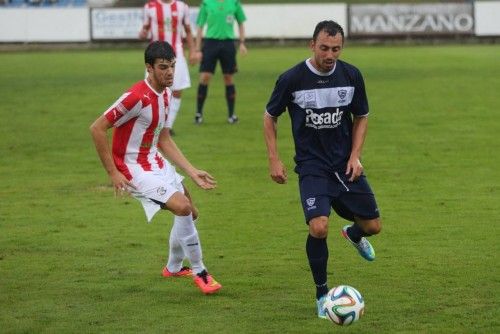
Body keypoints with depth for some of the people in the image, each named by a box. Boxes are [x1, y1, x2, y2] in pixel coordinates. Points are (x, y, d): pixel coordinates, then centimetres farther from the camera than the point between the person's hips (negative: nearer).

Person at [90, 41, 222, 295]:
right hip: (135, 168, -9)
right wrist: (113, 173, -20)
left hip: (156, 161, 9)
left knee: (190, 213, 16)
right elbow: (97, 129, -22)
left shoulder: (165, 94, 5)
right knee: (182, 207, -22)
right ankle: (199, 272, -7)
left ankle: (174, 267, 40)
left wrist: (193, 173, 8)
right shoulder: (137, 97, -24)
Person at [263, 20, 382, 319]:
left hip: (345, 163, 4)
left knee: (373, 225, 7)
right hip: (312, 166, -3)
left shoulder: (352, 75, -5)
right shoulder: (292, 79, -13)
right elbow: (270, 117, 2)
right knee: (319, 227, -23)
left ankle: (354, 234, 47)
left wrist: (355, 156, -2)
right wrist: (274, 160, -4)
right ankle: (322, 294, -3)